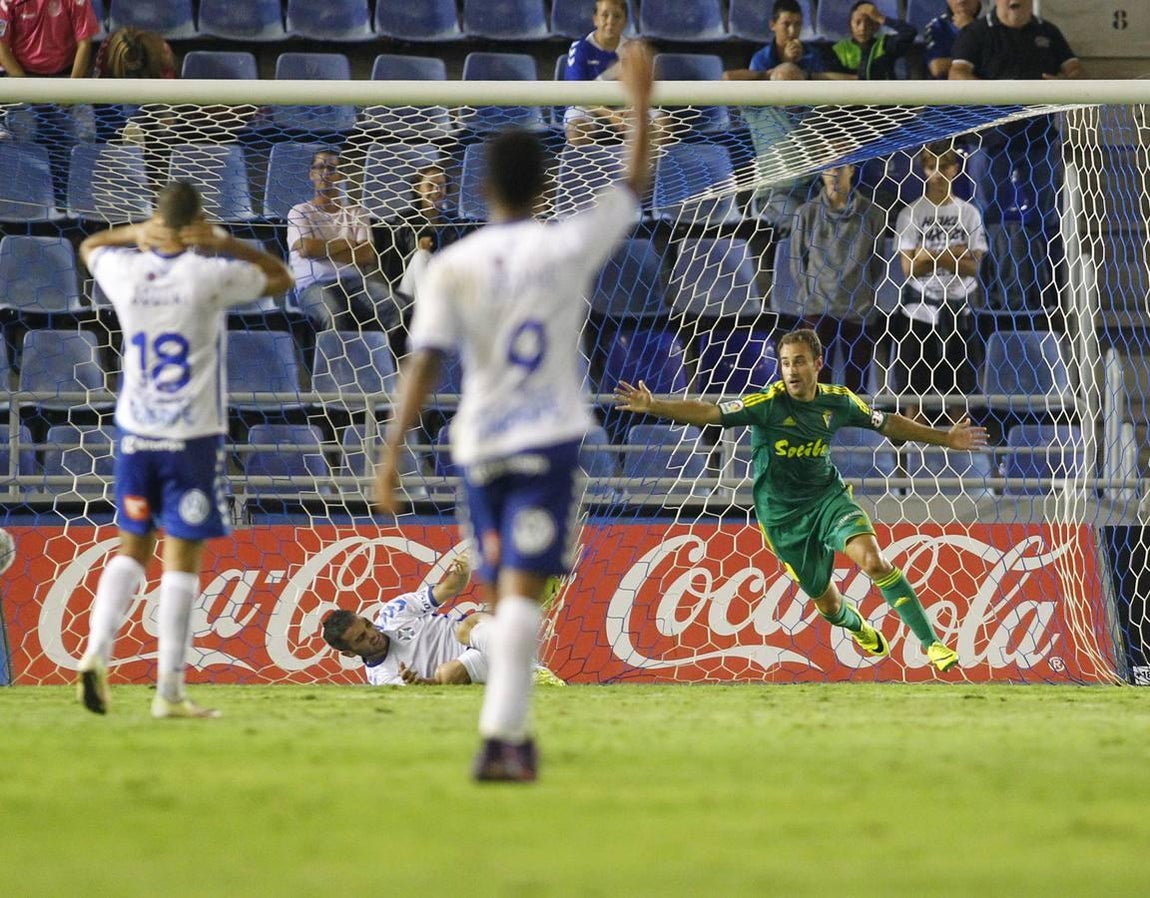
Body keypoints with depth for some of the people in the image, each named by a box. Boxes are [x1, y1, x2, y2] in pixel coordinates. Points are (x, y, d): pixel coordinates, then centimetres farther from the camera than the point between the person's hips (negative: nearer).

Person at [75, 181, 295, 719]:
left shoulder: (126, 271, -2)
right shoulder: (211, 276, -12)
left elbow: (89, 246, 22)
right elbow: (280, 277, 4)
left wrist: (138, 233, 6)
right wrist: (223, 243, -2)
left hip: (135, 432, 4)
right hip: (192, 434, -4)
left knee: (132, 548, 17)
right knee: (182, 558, 0)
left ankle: (97, 653, -2)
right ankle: (169, 692, -2)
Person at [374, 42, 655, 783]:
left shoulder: (451, 268, -2)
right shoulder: (568, 248, -4)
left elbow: (424, 364, -7)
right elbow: (634, 186, 11)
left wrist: (392, 455, -7)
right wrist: (642, 103, 21)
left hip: (479, 445, 2)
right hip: (549, 442, -2)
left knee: (507, 590, 16)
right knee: (522, 589, -10)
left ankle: (516, 733, 20)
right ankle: (500, 738, -23)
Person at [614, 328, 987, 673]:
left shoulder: (837, 401, -8)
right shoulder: (767, 404, -20)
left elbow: (887, 423, 9)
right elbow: (707, 412, -30)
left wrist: (945, 438, 14)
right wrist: (652, 407, -44)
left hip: (828, 496, 1)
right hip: (783, 516, -1)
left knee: (874, 561, -25)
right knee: (827, 603, 9)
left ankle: (932, 642, -18)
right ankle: (858, 626, 48)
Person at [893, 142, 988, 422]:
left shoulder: (968, 213, 6)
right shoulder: (911, 213, 1)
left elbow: (972, 266, -1)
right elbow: (909, 267, -5)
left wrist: (931, 255, -13)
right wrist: (952, 255, -11)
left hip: (958, 306, 2)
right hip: (920, 307, -2)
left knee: (958, 389, 3)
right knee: (916, 386, -2)